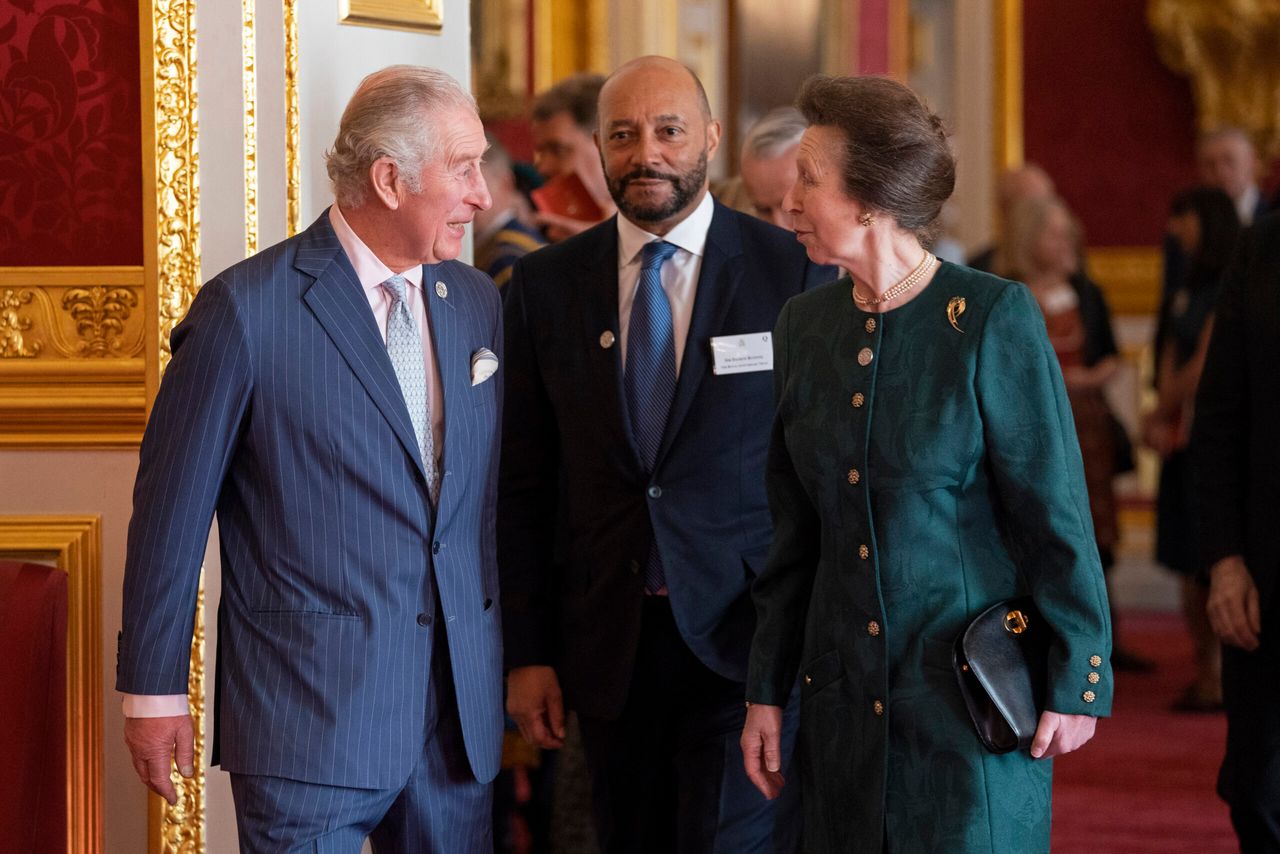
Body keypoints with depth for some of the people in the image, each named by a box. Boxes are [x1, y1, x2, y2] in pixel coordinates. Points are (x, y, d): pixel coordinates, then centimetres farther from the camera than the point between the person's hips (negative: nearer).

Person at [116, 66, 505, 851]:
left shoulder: (477, 302, 9)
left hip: (462, 714, 5)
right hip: (309, 718, -5)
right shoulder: (247, 309, -9)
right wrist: (153, 690, -2)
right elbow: (173, 508, -4)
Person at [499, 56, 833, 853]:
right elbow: (524, 483, 7)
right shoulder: (544, 286, 6)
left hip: (747, 637, -3)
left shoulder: (795, 271, -3)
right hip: (609, 644, 3)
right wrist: (528, 652, 4)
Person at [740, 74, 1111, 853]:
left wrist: (1076, 678, -9)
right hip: (843, 694, 5)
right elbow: (796, 533, 12)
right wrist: (767, 691, 11)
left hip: (972, 694, -5)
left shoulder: (992, 318, -10)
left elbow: (1055, 513, -8)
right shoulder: (805, 326, 6)